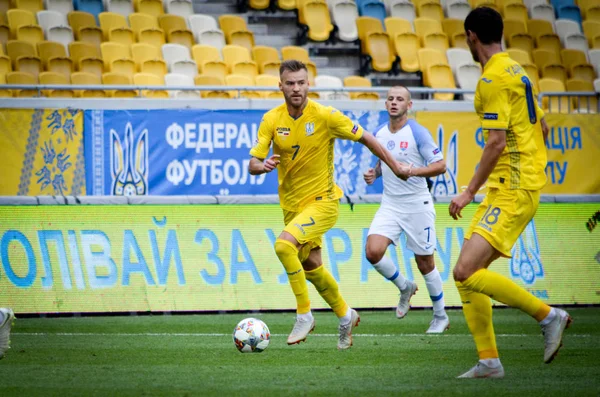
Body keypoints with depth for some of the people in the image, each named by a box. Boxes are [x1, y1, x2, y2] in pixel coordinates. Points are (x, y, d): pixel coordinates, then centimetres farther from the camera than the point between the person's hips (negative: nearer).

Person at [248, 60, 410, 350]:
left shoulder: (325, 116, -14)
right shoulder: (272, 120, -5)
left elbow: (365, 139, -3)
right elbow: (252, 165, -7)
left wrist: (396, 168, 2)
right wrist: (263, 166, -31)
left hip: (322, 201, -5)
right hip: (291, 204, 5)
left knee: (284, 244, -27)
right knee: (311, 266, 14)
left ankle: (304, 315, -14)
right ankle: (345, 316, 39)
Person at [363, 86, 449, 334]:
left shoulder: (418, 133, -11)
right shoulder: (379, 134, 7)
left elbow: (440, 166, -12)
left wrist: (413, 171, -26)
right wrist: (374, 173, 3)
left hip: (417, 205, -5)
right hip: (389, 205, 5)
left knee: (425, 263, 2)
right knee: (373, 251, -15)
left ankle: (440, 317, 20)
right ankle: (405, 288, 13)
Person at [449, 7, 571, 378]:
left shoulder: (493, 79, -14)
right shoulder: (517, 72, 17)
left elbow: (497, 142, -19)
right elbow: (543, 128, 23)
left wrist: (470, 191, -15)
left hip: (513, 191, -10)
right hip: (513, 188, 10)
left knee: (468, 273, -19)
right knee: (466, 273, 8)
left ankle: (548, 315, -11)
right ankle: (489, 362, 7)